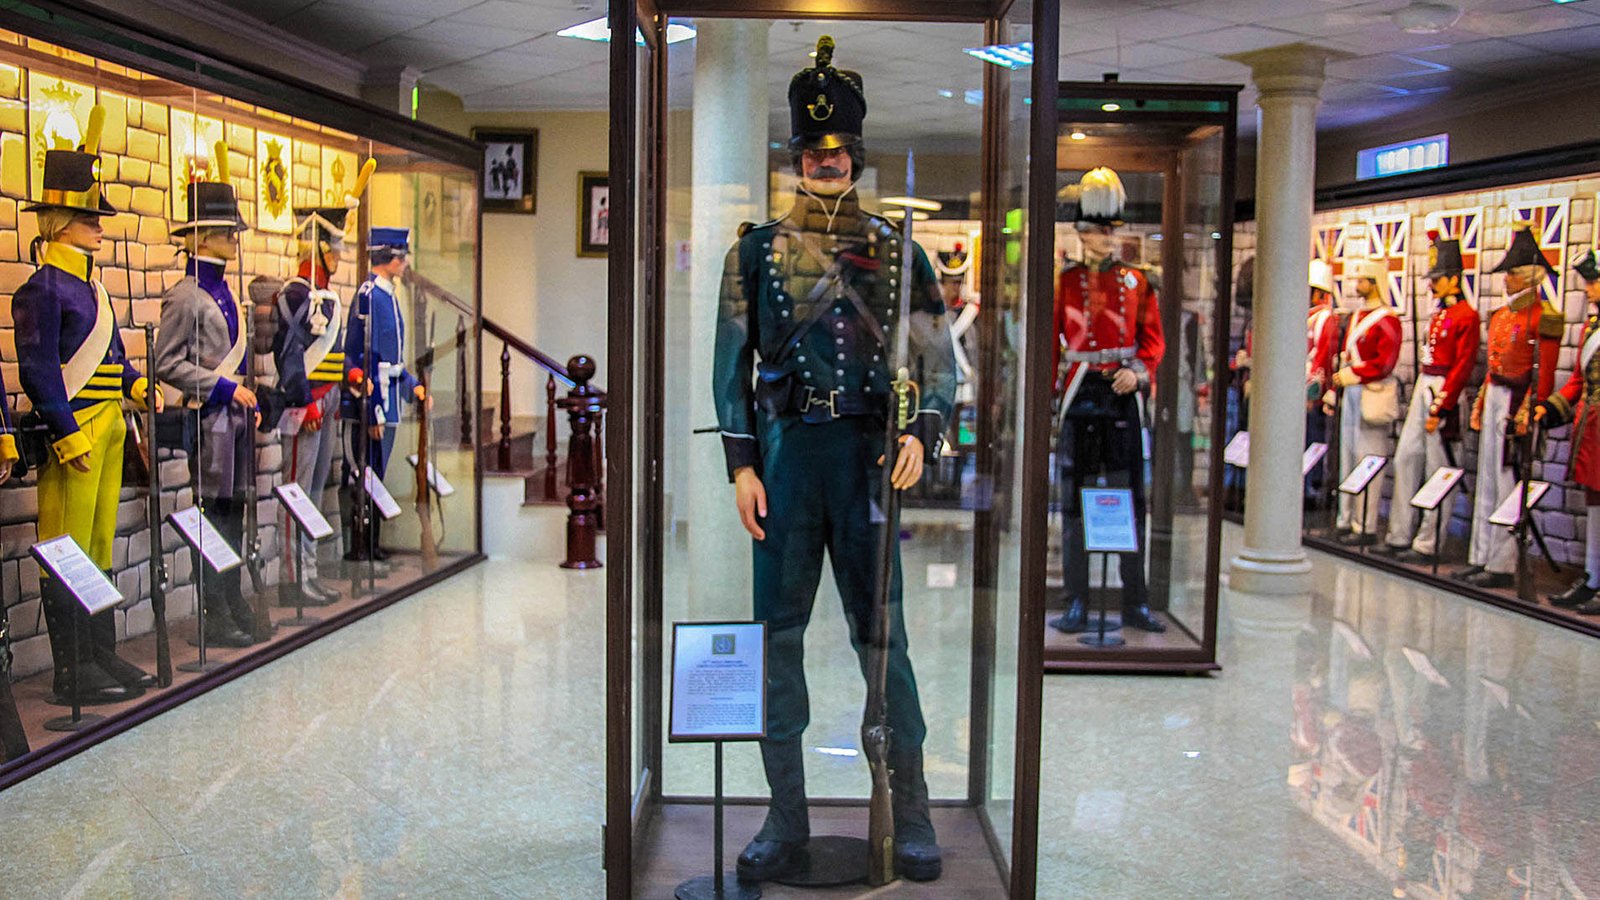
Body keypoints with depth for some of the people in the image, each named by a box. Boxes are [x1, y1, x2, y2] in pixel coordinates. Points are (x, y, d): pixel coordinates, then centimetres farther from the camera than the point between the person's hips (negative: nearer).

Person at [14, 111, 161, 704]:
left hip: (107, 431, 9)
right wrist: (69, 435, -20)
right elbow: (38, 370, -16)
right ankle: (74, 673, 3)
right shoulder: (43, 288, -11)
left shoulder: (90, 287, 16)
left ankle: (103, 656, 24)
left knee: (99, 547, 15)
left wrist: (137, 385, 5)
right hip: (73, 433, -9)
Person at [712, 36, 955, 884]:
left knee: (880, 634, 2)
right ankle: (786, 815, 18)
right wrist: (742, 464, -3)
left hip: (867, 456, -1)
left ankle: (910, 813, 15)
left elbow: (940, 363, 5)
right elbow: (731, 365, 6)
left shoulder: (897, 253, 6)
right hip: (784, 455, 1)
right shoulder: (756, 249, 8)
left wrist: (923, 435, -14)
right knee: (776, 636, 5)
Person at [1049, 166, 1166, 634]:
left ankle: (1135, 602, 11)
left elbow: (1153, 338, 9)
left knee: (1130, 499, 3)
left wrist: (1138, 372, -11)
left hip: (1124, 397, 2)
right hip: (1079, 397, -1)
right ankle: (1077, 604, 8)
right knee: (1074, 501, 1)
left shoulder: (1137, 282, 9)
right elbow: (1049, 345, 3)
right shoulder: (1064, 282, 4)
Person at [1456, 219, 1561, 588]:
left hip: (1516, 402, -9)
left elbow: (1544, 372, -14)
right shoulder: (1500, 316, 15)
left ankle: (1502, 565, 0)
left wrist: (1529, 411, -19)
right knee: (1487, 481, 11)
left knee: (1508, 483, -5)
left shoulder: (1544, 316, -10)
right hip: (1494, 399, 9)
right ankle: (1481, 557, 17)